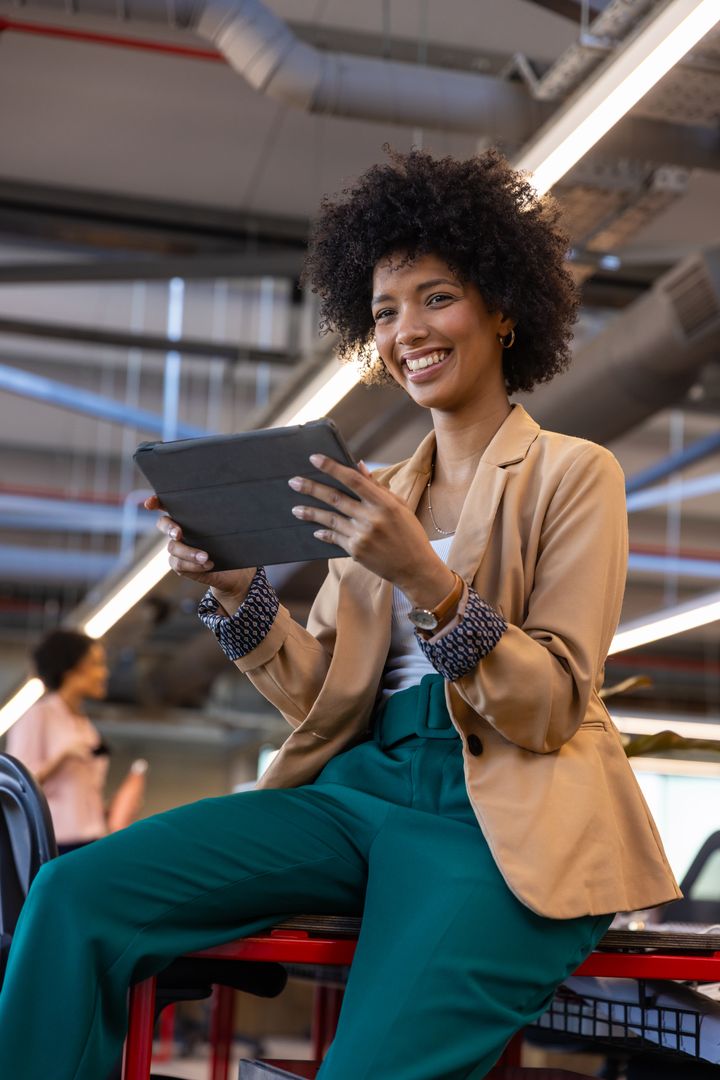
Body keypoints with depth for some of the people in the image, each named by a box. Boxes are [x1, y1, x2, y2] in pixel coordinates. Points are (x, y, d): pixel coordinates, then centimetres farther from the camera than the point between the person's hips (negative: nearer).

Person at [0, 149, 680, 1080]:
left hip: (503, 813, -5)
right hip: (362, 786, 6)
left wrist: (424, 578, -21)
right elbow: (315, 697, 13)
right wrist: (232, 589, -4)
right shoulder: (380, 492, 19)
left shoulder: (572, 475, 3)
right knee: (75, 896, -15)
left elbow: (550, 711, -7)